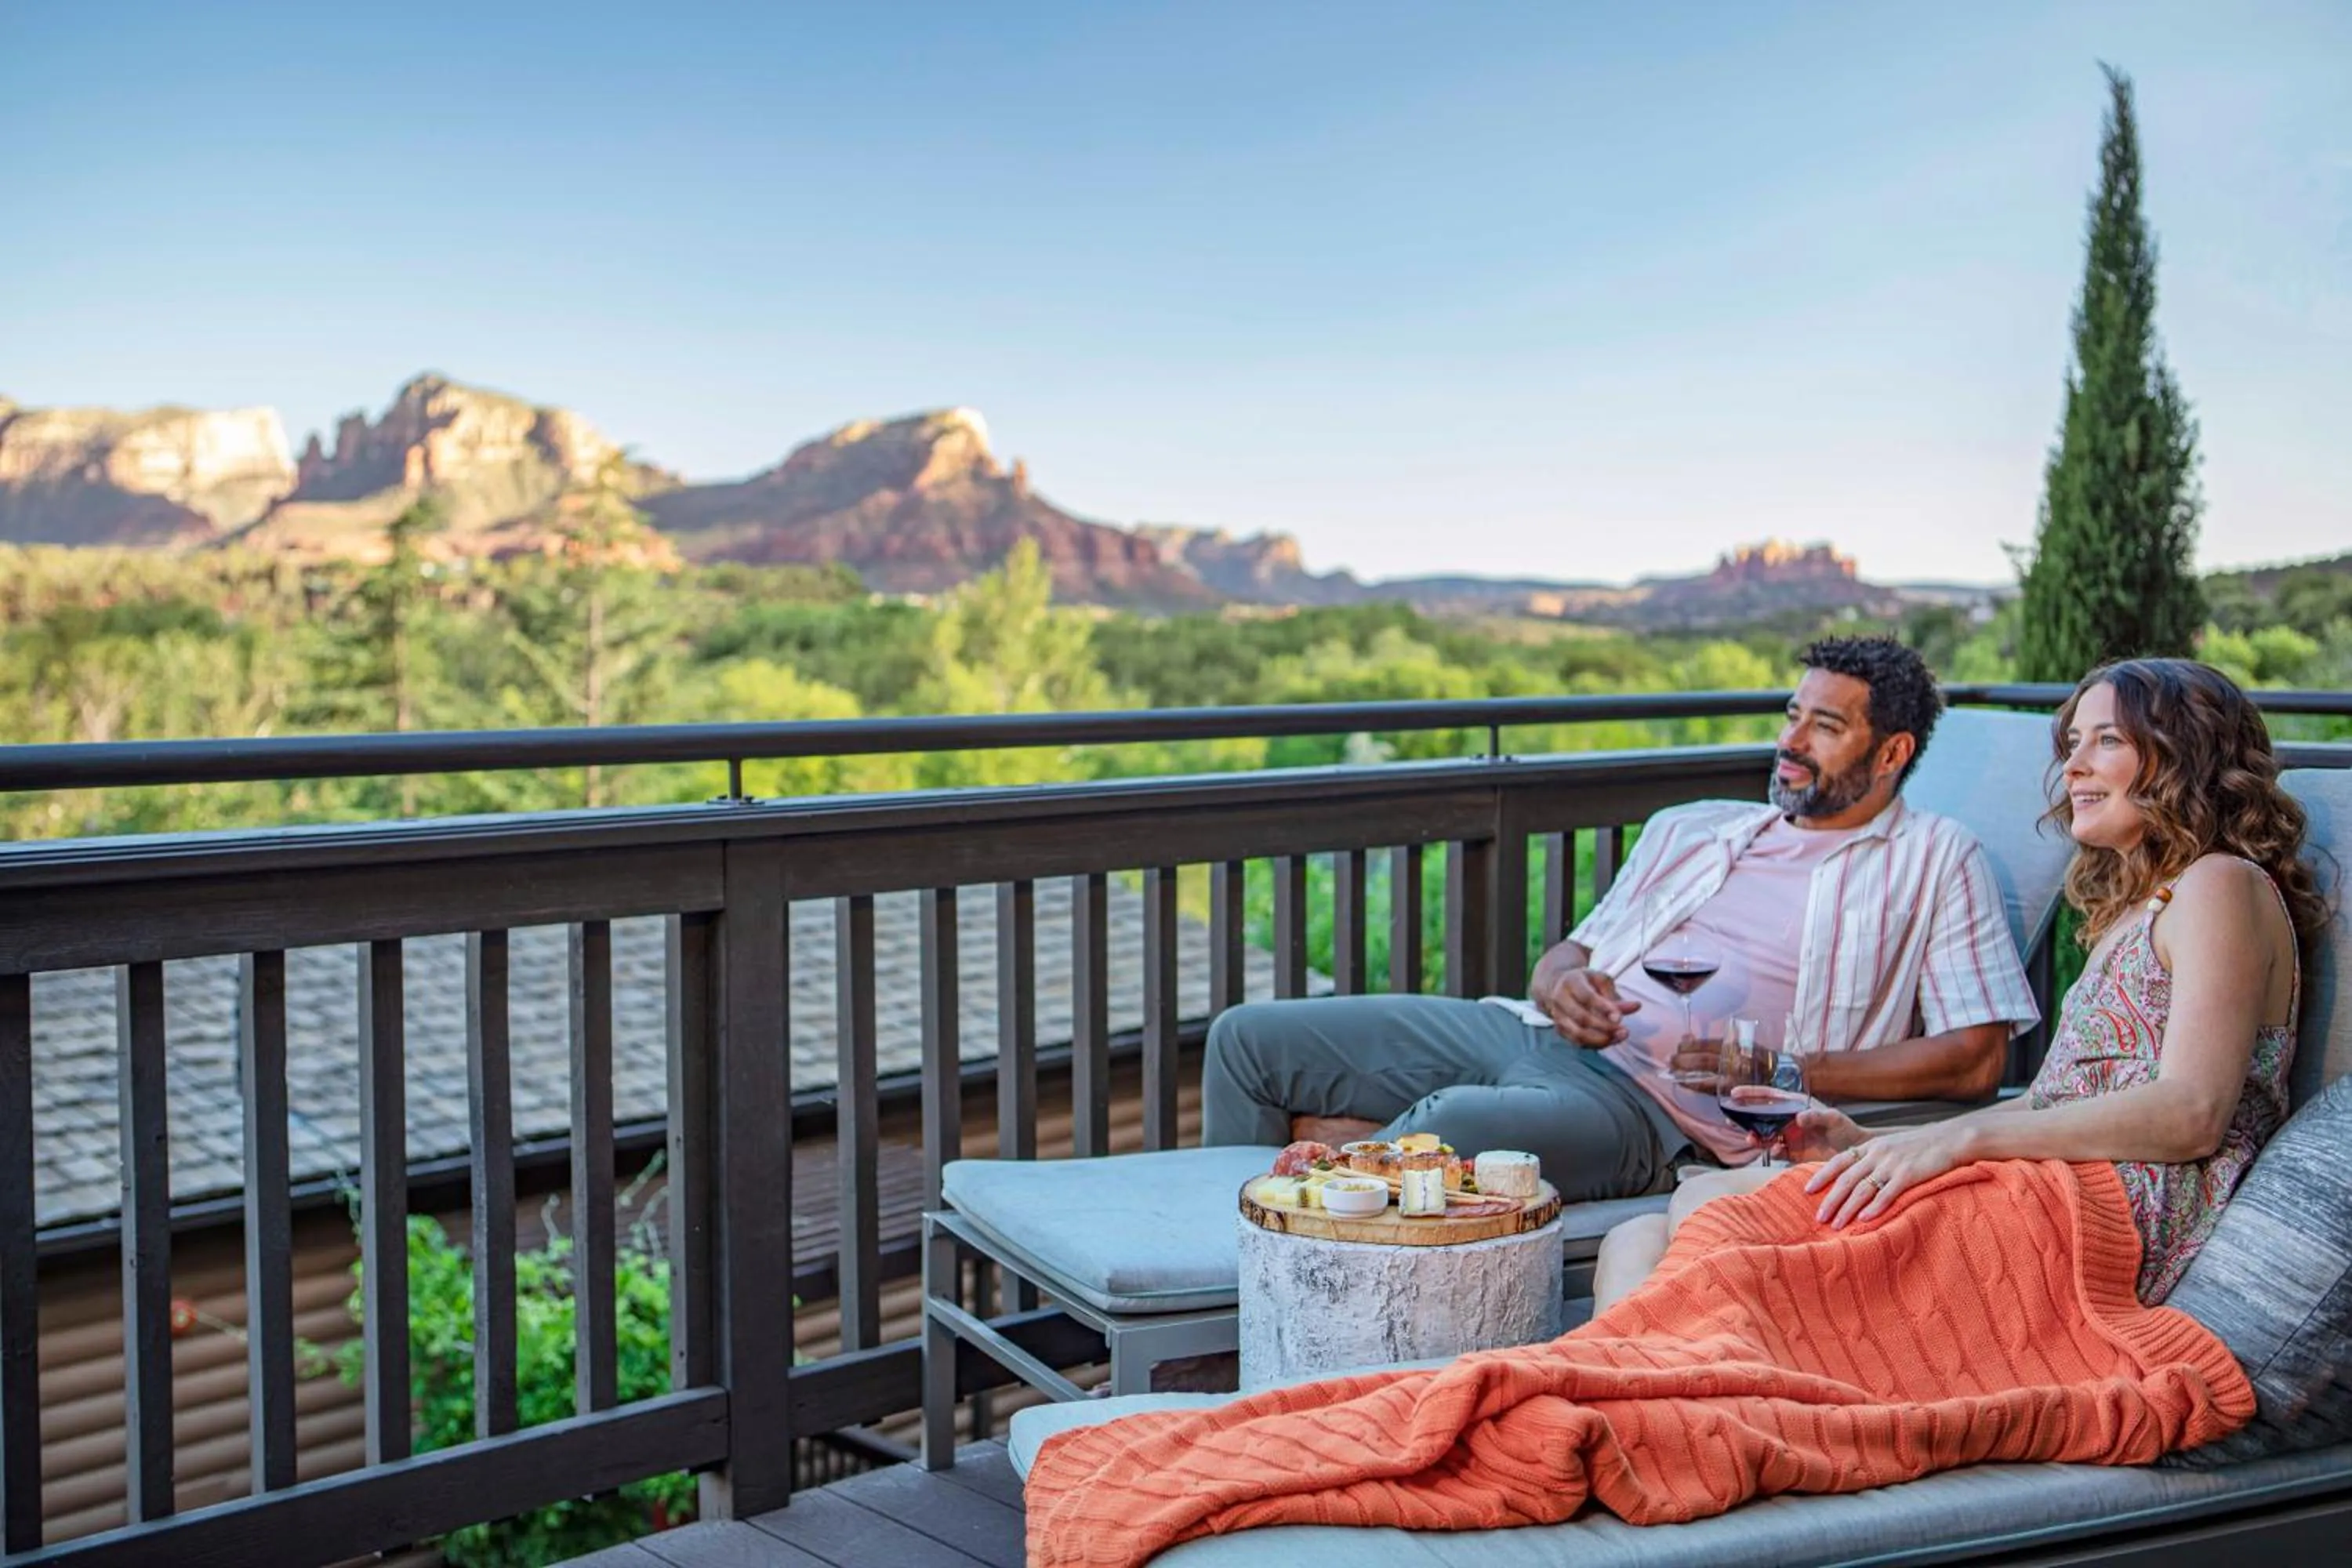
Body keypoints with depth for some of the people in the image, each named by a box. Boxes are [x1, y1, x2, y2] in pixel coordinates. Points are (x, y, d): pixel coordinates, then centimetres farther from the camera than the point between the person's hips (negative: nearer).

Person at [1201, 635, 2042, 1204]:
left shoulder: (1935, 859, 8)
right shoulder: (1691, 829, 24)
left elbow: (1975, 1061, -3)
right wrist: (1561, 986, -3)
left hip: (1652, 1102, -7)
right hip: (1527, 1033, 7)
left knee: (1451, 1125, -40)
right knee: (1249, 1040, -3)